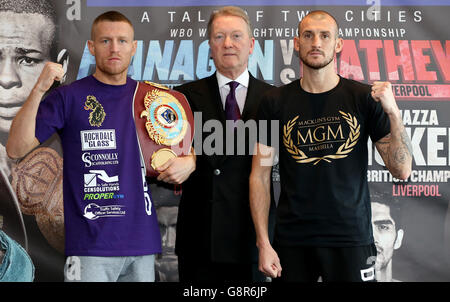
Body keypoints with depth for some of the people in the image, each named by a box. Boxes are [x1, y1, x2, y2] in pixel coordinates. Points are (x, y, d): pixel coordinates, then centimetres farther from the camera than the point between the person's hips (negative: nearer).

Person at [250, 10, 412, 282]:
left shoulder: (363, 98, -1)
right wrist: (263, 244, -4)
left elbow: (402, 170, -4)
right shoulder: (275, 102, 1)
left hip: (351, 238, -1)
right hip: (292, 240, 1)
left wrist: (393, 112, -16)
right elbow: (259, 176, 2)